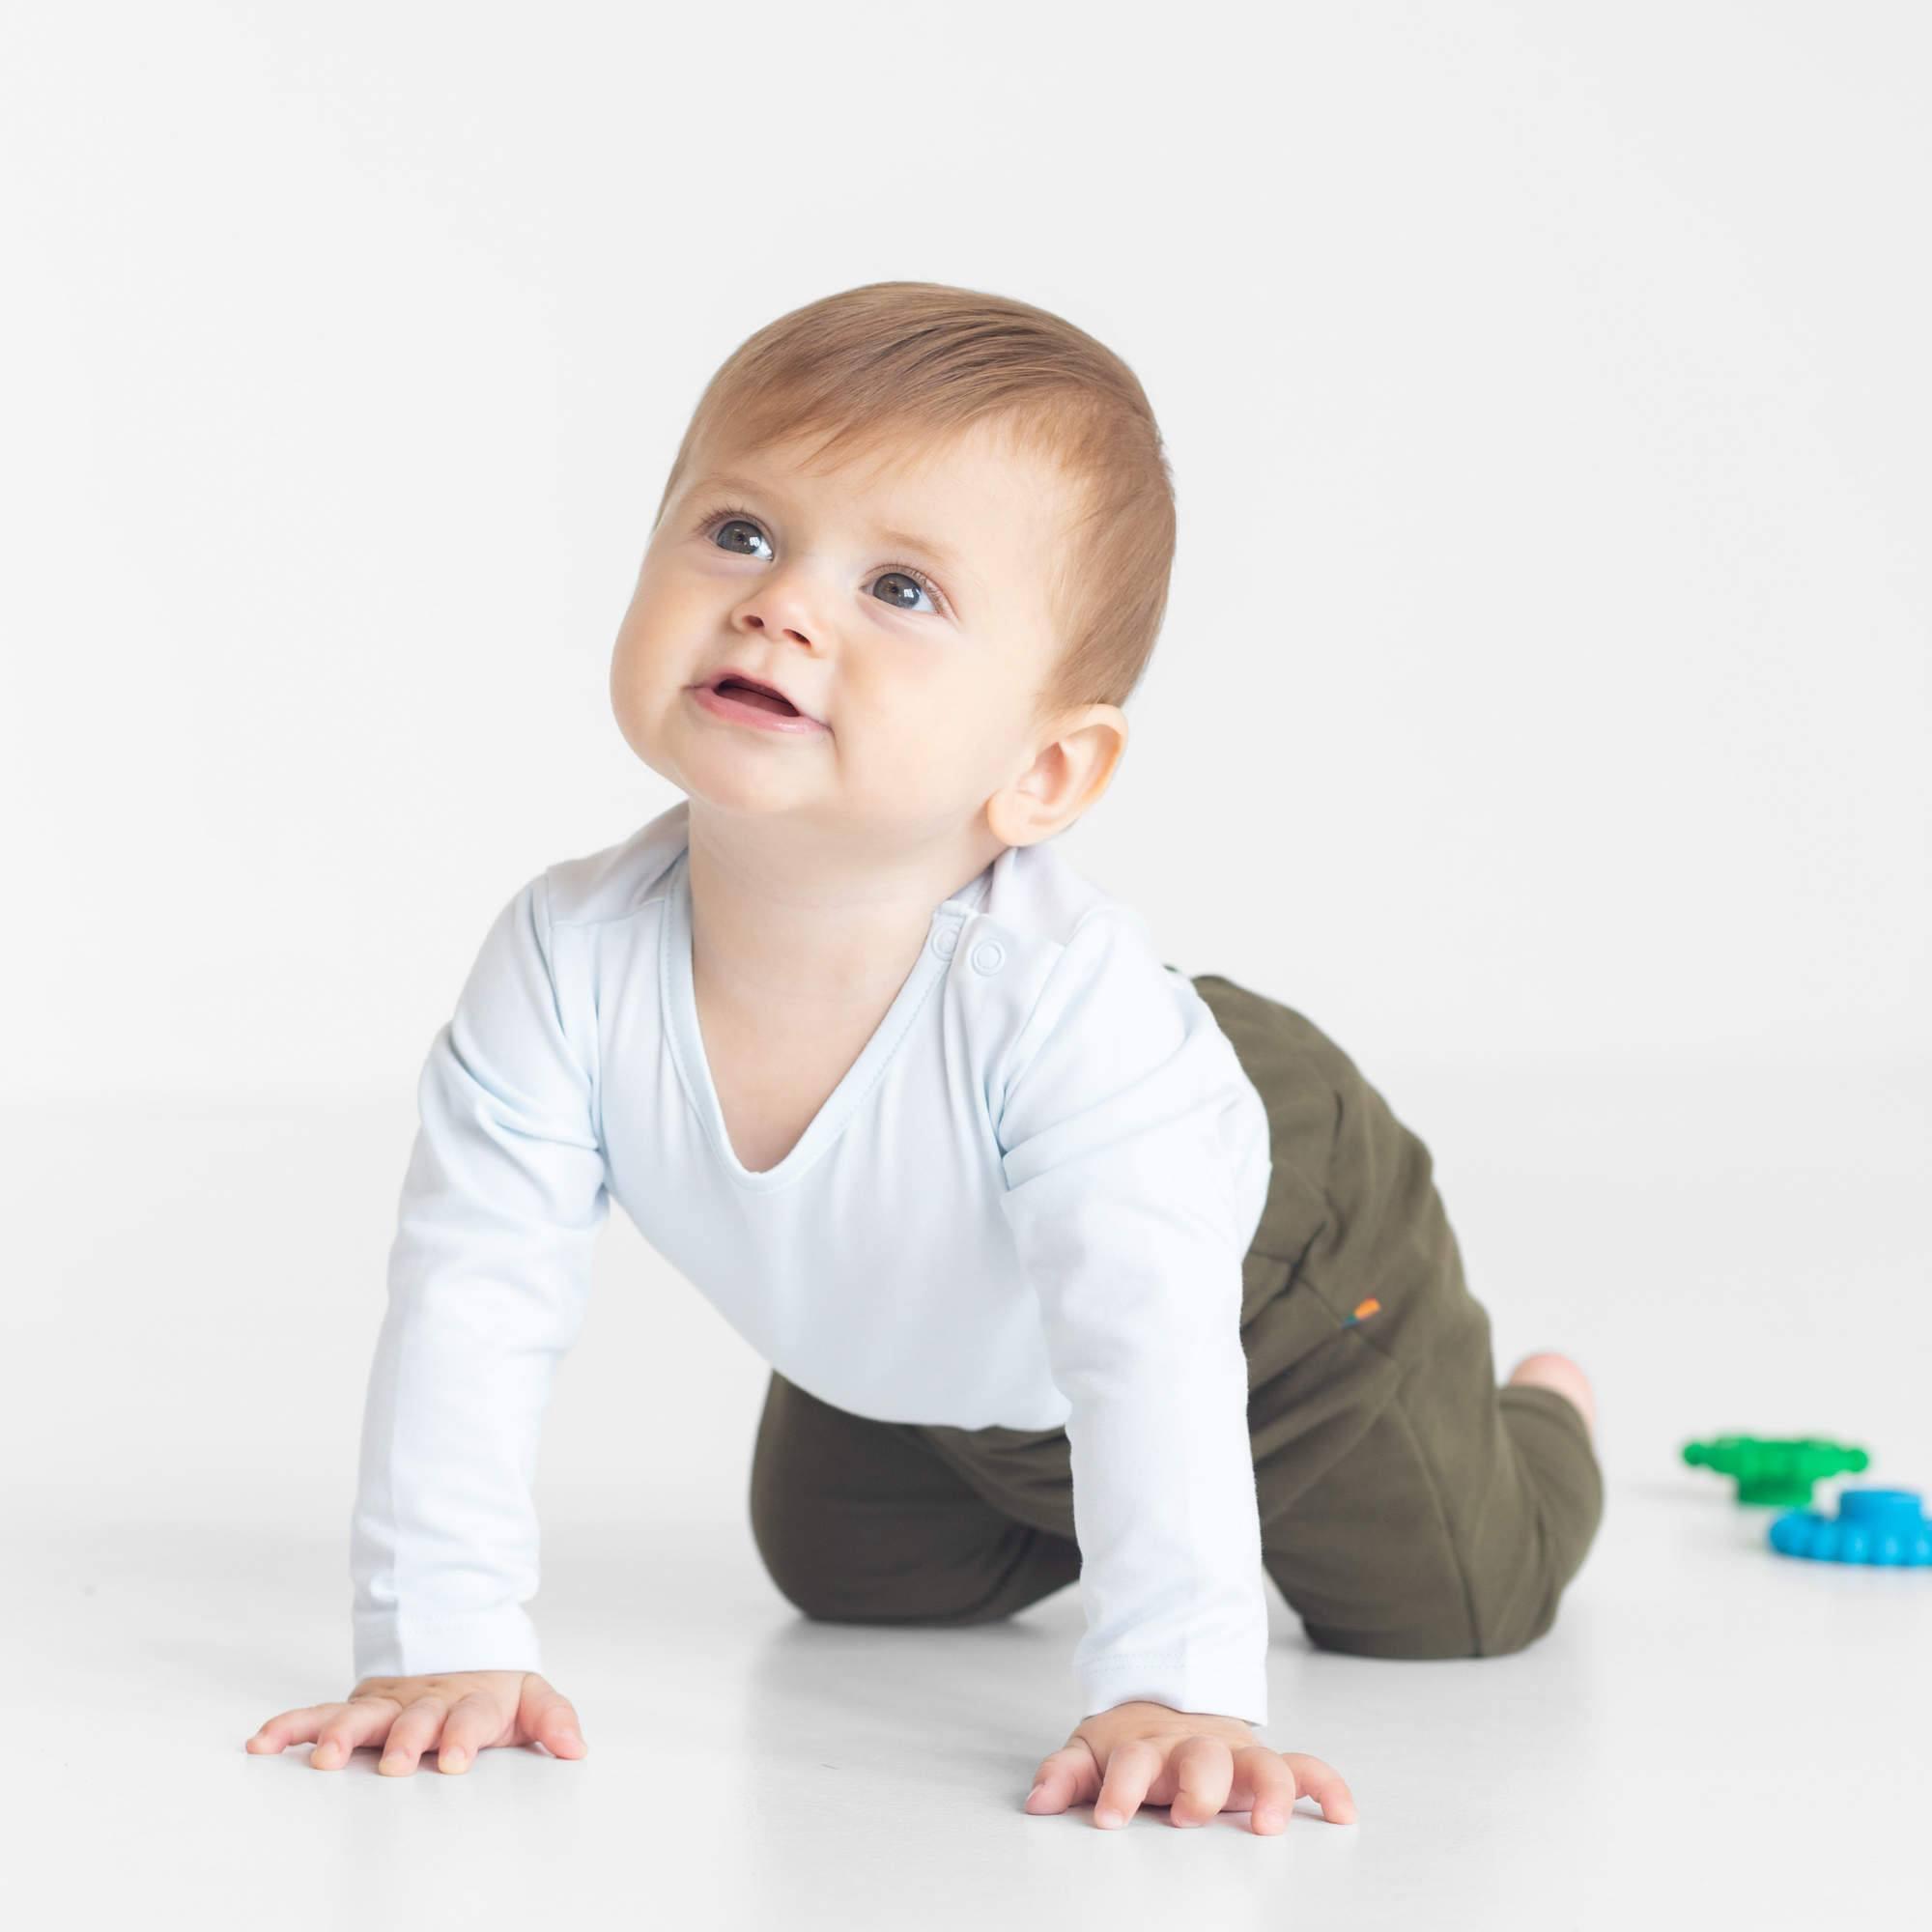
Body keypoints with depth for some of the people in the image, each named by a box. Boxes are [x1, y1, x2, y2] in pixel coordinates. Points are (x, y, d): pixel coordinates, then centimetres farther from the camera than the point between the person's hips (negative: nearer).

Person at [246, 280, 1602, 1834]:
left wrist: (1177, 1694, -57)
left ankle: (1539, 1416, 39)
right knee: (850, 1586, 22)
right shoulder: (572, 963, -35)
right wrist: (441, 1643, -35)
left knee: (1451, 1607, 5)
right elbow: (468, 1306, -30)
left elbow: (1150, 1350, -49)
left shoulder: (1062, 1003, -48)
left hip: (1269, 1270, -4)